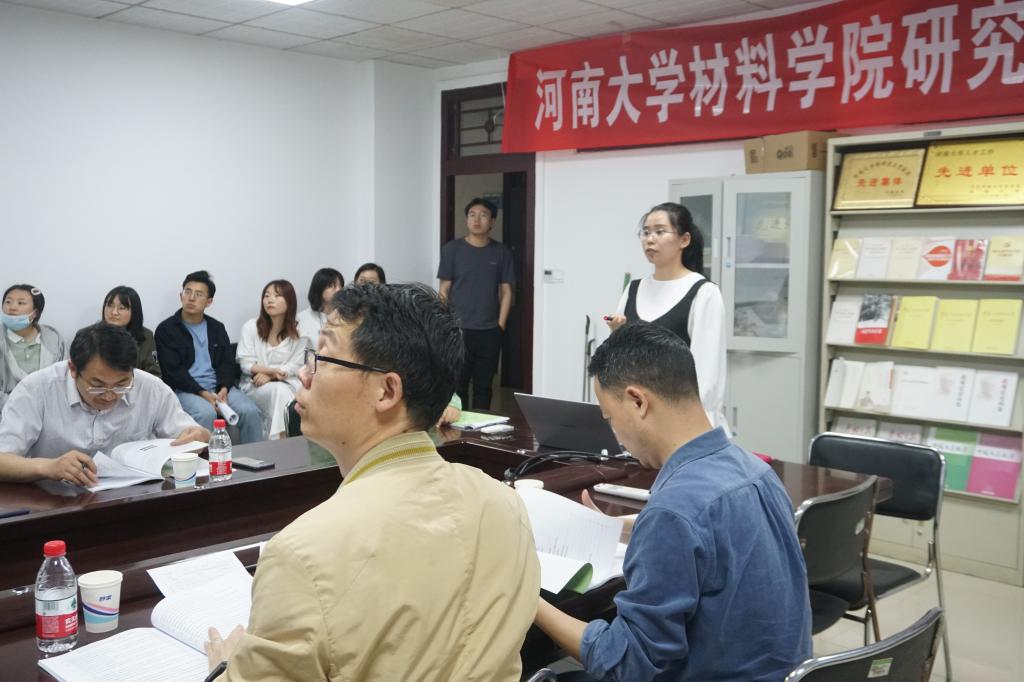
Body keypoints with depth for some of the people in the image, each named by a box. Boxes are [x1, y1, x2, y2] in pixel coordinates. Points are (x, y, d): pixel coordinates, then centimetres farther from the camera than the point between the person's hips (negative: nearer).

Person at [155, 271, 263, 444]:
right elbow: (173, 371, -5)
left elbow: (227, 363, 10)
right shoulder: (166, 329, 4)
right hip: (186, 390, -4)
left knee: (250, 411, -22)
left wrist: (224, 389, -12)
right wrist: (203, 394, -18)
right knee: (206, 413, -35)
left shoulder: (217, 328, 18)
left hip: (219, 387, 4)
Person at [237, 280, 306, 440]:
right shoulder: (251, 326, 1)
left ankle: (281, 440, -27)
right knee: (279, 390, -33)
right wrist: (272, 370, -20)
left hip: (287, 383, 1)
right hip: (255, 385, -1)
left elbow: (297, 365, -2)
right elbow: (246, 363, -3)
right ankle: (281, 438, -31)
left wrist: (271, 374, -18)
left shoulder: (299, 331, 3)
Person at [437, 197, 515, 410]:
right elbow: (444, 290, 1)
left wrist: (500, 326, -1)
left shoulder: (501, 252, 5)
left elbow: (506, 291, 6)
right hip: (458, 329, -1)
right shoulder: (452, 249, 0)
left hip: (490, 331, 2)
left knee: (484, 386, 8)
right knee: (457, 385, 1)